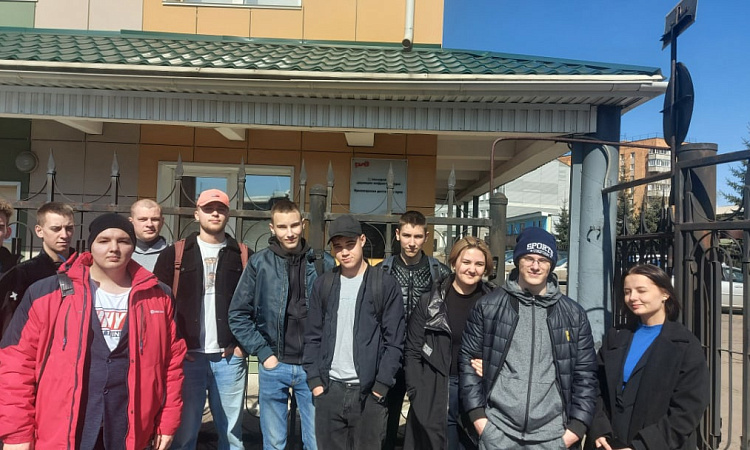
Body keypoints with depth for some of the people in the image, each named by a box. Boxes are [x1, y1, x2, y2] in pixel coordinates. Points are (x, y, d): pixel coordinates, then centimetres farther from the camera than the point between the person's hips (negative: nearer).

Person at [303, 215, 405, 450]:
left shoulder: (386, 284, -2)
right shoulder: (323, 284, 7)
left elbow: (394, 342, -4)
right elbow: (313, 338, 9)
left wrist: (380, 387, -8)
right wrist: (315, 381, 1)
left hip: (368, 392, -2)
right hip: (329, 390, 3)